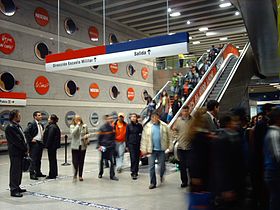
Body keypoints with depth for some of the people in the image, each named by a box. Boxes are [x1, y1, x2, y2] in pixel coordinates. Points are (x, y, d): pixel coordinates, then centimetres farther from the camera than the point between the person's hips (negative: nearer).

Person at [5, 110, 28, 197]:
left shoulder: (18, 126, 14)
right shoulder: (10, 127, -16)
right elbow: (17, 141, -19)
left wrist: (25, 149, 6)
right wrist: (25, 149, -10)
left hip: (20, 152, 9)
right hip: (15, 152, -9)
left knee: (19, 170, 15)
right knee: (15, 171, -3)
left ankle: (16, 187, 26)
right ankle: (13, 190, 4)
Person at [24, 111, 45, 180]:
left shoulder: (41, 125, 15)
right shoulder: (32, 124, -9)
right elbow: (26, 132, -19)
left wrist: (43, 140, 13)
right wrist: (30, 139, -18)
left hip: (41, 143, 8)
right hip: (35, 143, -8)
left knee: (39, 159, 14)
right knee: (33, 159, -6)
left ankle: (38, 172, 23)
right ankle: (32, 174, -2)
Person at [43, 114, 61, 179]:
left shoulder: (52, 127, -18)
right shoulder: (55, 126, 13)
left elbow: (50, 137, -22)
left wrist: (47, 145, -17)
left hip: (51, 145, -10)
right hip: (54, 145, 10)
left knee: (52, 159, -4)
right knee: (53, 159, 17)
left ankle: (52, 175, 2)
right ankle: (54, 173, 27)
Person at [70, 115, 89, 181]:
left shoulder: (84, 126, 5)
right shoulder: (72, 126, 0)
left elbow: (87, 133, 16)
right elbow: (72, 133, -19)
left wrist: (87, 136, -7)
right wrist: (77, 125, -17)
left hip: (83, 146, 2)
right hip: (75, 146, -2)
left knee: (81, 161, 9)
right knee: (75, 161, -8)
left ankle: (80, 176, 21)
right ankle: (75, 175, 8)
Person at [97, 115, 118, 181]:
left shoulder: (112, 127, 4)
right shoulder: (102, 128, -7)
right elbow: (99, 138, -4)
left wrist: (113, 144, 10)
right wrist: (99, 146, -11)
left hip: (111, 146, 3)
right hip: (104, 146, -2)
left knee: (112, 161, -2)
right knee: (102, 160, 11)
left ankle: (112, 175, 5)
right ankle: (100, 173, 30)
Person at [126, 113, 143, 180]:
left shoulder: (139, 125, 5)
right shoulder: (129, 126, 4)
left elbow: (142, 135, 8)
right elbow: (127, 136, 6)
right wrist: (127, 145, 2)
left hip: (138, 144, 2)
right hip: (131, 144, -2)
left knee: (137, 158, 8)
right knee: (133, 159, -9)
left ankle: (136, 172, 22)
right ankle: (133, 173, -7)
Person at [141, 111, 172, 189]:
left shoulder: (164, 126, 0)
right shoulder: (147, 127, 0)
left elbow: (169, 137, 2)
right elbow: (144, 139, 1)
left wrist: (170, 147, -2)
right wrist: (143, 149, -2)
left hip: (161, 150, 0)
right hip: (151, 150, 0)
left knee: (162, 166, 9)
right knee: (151, 167, 1)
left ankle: (161, 176, 41)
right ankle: (153, 183, 12)